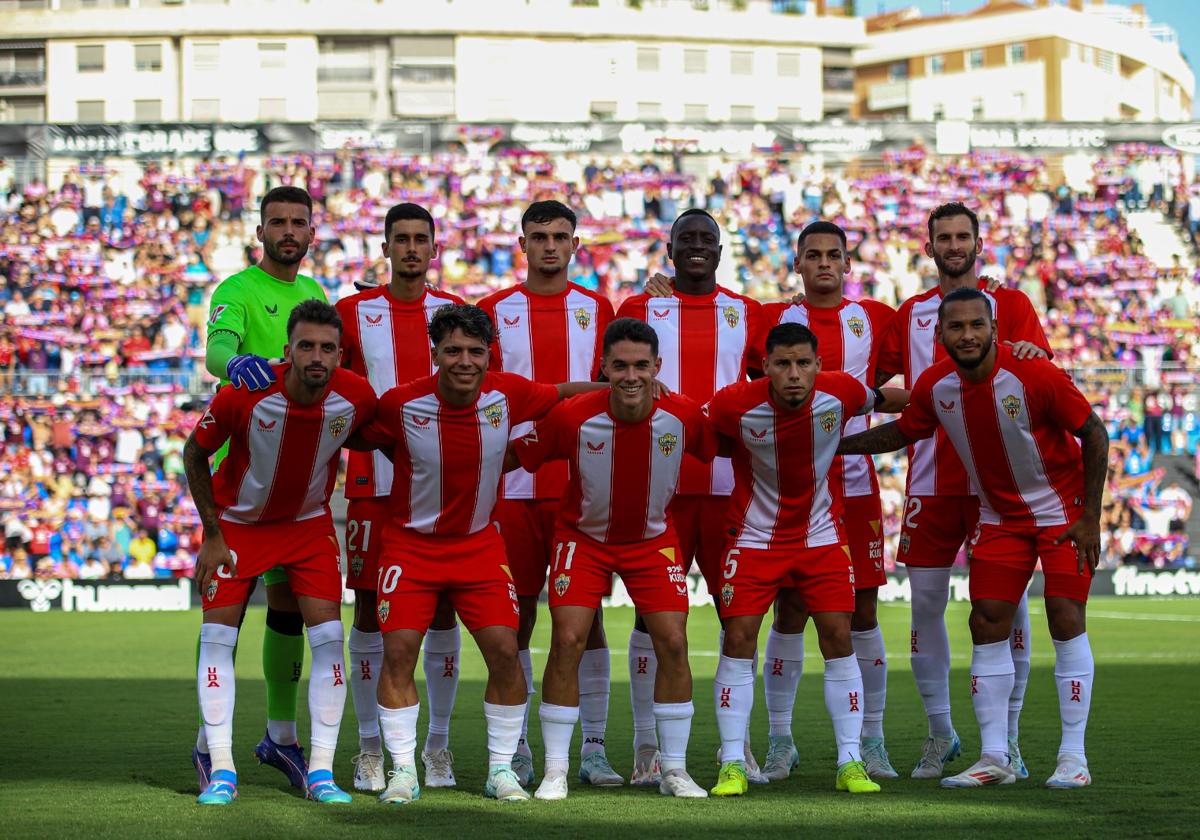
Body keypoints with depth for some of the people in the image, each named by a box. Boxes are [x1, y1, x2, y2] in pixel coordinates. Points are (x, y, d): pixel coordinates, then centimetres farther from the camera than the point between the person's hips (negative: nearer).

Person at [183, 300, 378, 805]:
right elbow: (194, 453, -11)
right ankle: (221, 771, -1)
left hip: (309, 525, 1)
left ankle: (321, 772, -1)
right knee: (217, 636, -8)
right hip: (237, 523, -1)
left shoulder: (357, 398, -22)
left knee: (329, 637, -9)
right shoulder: (243, 396, -28)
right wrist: (212, 535, -9)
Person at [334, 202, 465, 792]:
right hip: (374, 483, -1)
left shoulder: (457, 314, 8)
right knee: (370, 612, 0)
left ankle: (438, 746, 11)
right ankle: (370, 749, 6)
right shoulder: (352, 313, 5)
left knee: (442, 611, 2)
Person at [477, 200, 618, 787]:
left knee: (587, 612, 1)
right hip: (513, 484, -1)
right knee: (517, 613, 2)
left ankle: (593, 749, 5)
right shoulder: (493, 311, 6)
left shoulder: (597, 309, 9)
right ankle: (517, 753, 8)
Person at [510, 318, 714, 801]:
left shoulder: (684, 416, -19)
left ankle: (674, 770, 7)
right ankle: (555, 770, -1)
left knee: (673, 643, -7)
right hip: (583, 538, -1)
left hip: (653, 539, 1)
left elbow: (721, 451, -1)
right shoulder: (572, 417, -23)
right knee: (568, 641, -12)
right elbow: (514, 457, -12)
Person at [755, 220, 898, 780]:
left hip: (856, 484, 1)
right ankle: (779, 743, 7)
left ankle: (871, 742, 11)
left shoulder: (874, 317, 10)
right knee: (789, 611, -1)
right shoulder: (772, 318, 6)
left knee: (863, 612, 3)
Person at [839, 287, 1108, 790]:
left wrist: (1089, 518, -15)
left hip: (1062, 508, -5)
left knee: (1066, 620, -11)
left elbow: (1094, 434, -15)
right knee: (987, 624, -2)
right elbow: (902, 432, 11)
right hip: (999, 517, 5)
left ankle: (1073, 757, -5)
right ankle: (994, 758, 5)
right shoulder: (935, 386, -10)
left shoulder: (1034, 375, -25)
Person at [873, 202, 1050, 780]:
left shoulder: (1009, 305, 6)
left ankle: (1006, 738, 5)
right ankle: (940, 733, 15)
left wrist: (1026, 355, -27)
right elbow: (872, 381, 22)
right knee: (925, 604, 2)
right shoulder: (910, 313, 16)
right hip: (929, 480, 3)